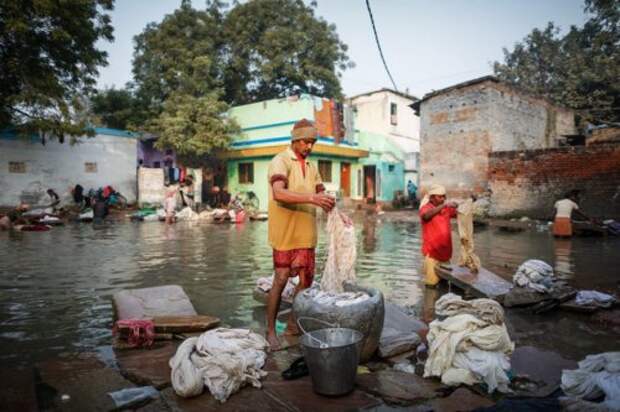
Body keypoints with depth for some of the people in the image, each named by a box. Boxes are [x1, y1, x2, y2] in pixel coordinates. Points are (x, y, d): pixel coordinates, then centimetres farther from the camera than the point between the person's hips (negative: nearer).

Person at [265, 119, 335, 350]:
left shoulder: (311, 167, 15)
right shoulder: (280, 161, -8)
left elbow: (321, 195, 11)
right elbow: (278, 193, -25)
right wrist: (310, 198, -34)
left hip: (306, 234, 7)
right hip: (285, 232, -7)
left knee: (306, 278, 9)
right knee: (281, 280, -2)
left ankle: (293, 324, 25)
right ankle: (270, 330, 12)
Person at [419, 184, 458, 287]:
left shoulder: (447, 208, 9)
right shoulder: (426, 208, -8)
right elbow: (426, 215, -30)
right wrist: (444, 205, -34)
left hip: (445, 252, 6)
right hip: (432, 252, -6)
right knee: (431, 283, -4)